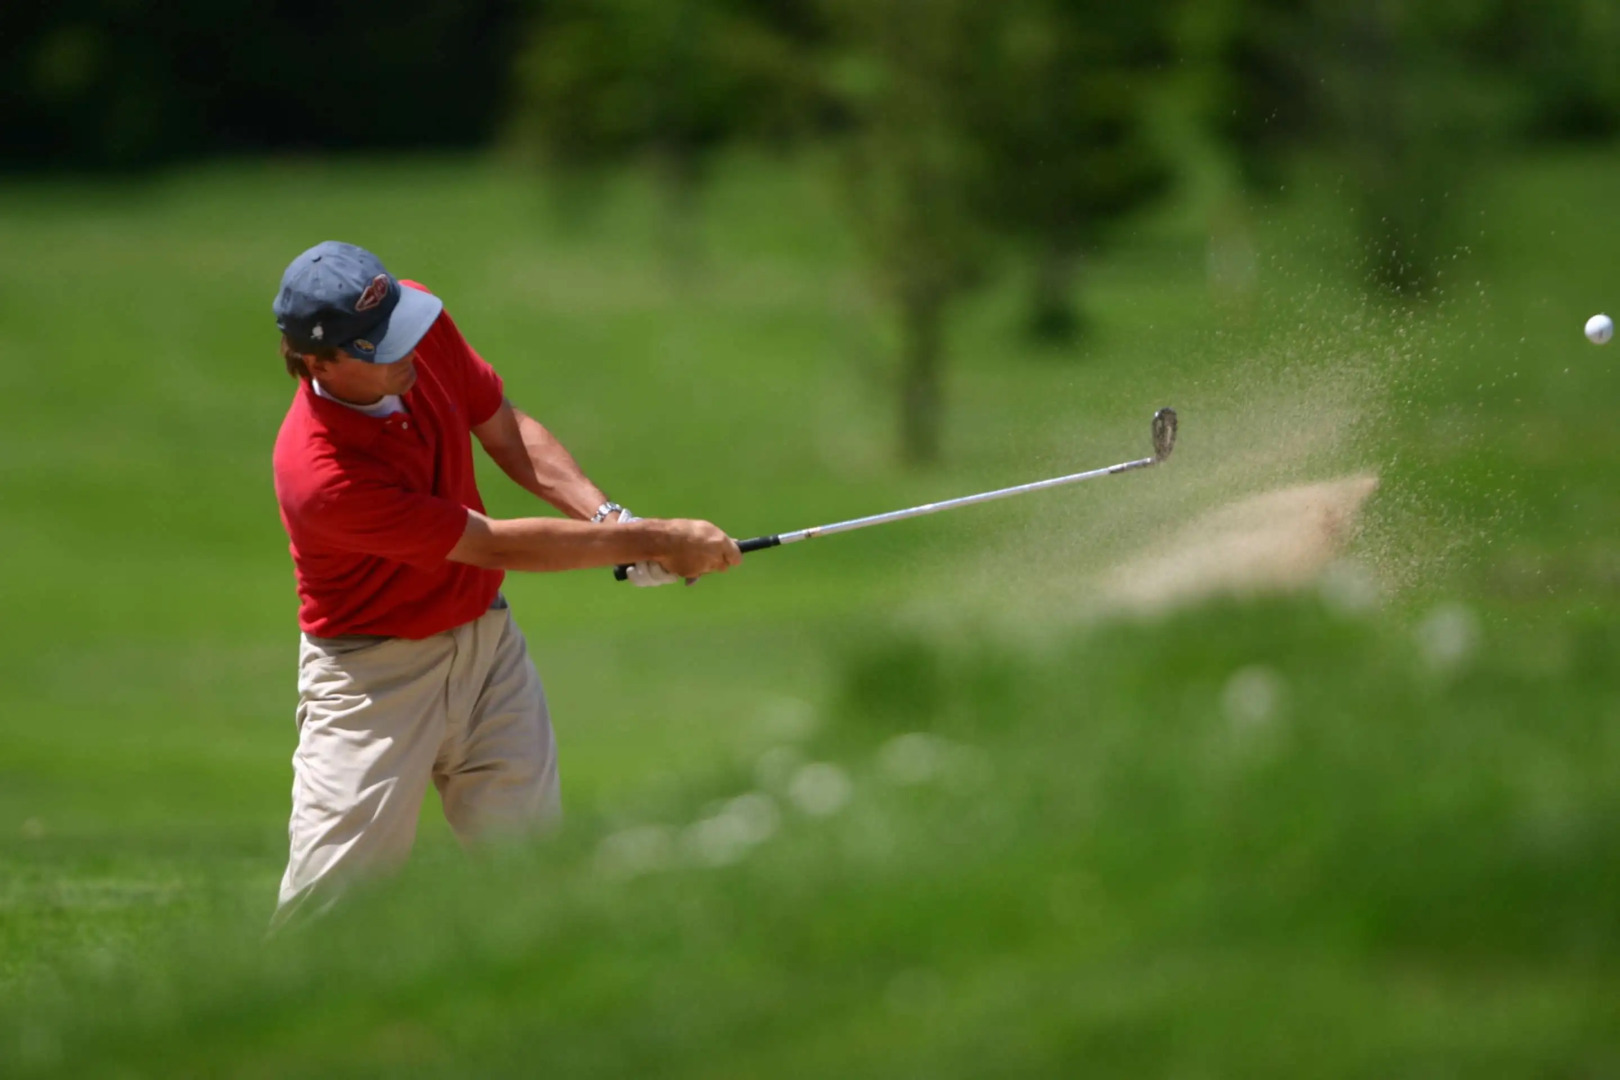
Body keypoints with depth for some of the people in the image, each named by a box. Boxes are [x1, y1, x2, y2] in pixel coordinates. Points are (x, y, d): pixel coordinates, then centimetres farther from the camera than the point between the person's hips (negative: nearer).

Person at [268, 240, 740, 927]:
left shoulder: (420, 321, -12)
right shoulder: (320, 474, -32)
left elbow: (506, 432, 6)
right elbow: (495, 546, -24)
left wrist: (606, 515, -9)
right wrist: (652, 542, -19)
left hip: (487, 638, 7)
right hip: (373, 673, -6)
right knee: (329, 900, -9)